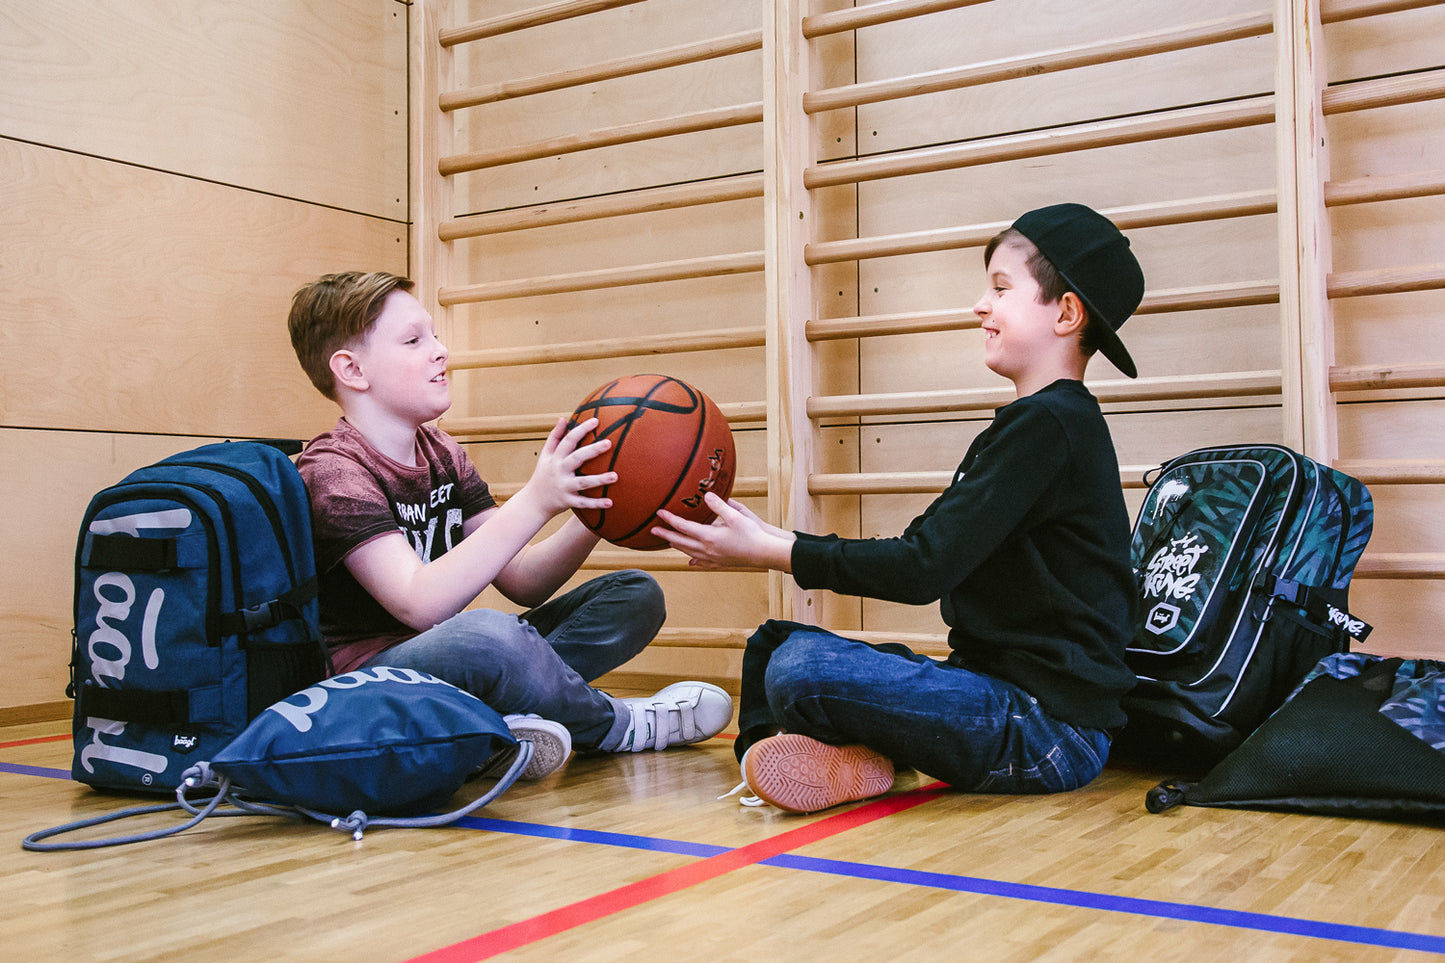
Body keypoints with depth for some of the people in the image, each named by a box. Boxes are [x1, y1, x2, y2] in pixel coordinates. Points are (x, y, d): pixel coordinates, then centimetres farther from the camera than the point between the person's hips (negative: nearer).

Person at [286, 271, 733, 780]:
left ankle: (505, 725, -21)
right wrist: (534, 503, -33)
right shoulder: (333, 471, -13)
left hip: (463, 664, 8)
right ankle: (617, 726, -9)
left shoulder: (442, 455, 12)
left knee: (635, 595, 2)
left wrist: (593, 513, -11)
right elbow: (419, 605, -28)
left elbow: (522, 582, 6)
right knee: (484, 633, -40)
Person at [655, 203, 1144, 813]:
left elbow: (923, 569, -20)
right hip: (999, 689, 10)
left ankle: (857, 756, -2)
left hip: (1050, 725, -10)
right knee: (775, 644, 11)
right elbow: (925, 547, 13)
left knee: (804, 671, -29)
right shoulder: (1039, 422, 18)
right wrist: (769, 539, 6)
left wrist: (769, 551, -13)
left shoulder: (1046, 425, -14)